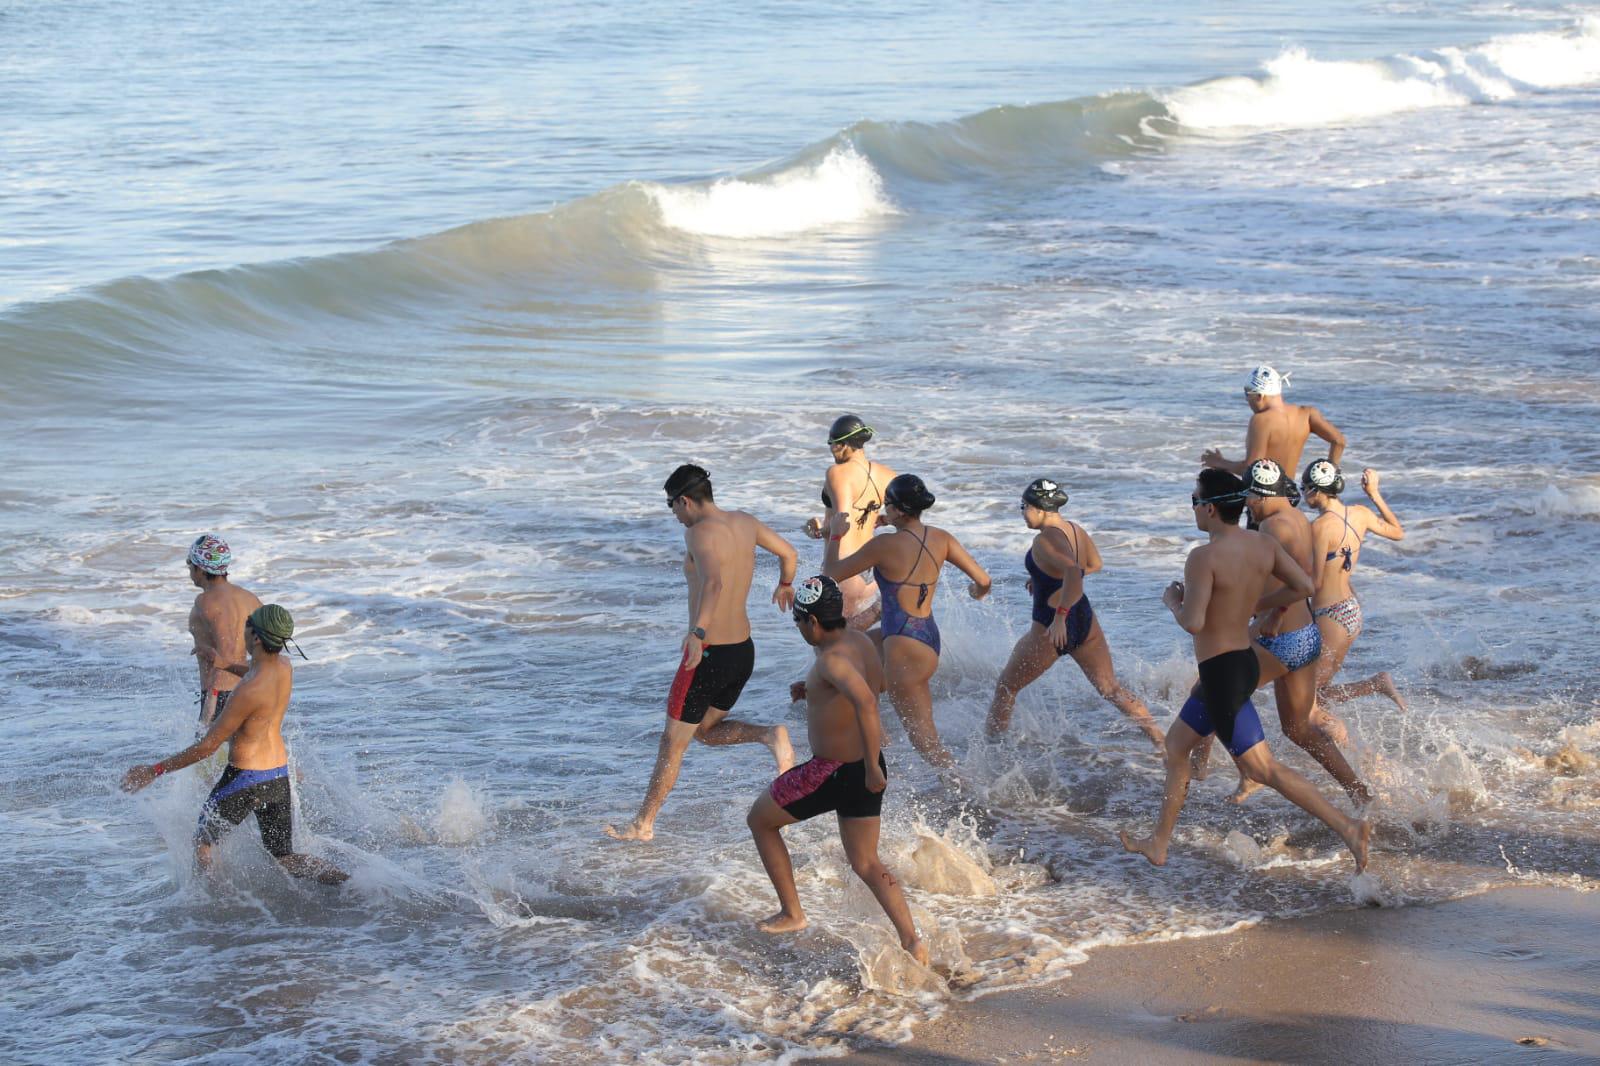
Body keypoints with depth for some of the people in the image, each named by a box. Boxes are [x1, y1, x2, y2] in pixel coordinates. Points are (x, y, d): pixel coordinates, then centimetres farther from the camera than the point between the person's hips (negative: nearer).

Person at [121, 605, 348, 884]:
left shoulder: (248, 692, -25)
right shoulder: (285, 667, -2)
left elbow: (208, 746, -20)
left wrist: (155, 770, -12)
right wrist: (226, 664, 39)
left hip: (244, 778, -7)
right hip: (279, 777, 7)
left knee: (202, 843, 16)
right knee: (286, 859, 11)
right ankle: (345, 877, -11)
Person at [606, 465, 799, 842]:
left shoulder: (700, 531, -18)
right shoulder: (745, 523, 5)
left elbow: (714, 581, -36)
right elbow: (789, 554, 21)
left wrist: (698, 633, -46)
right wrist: (785, 586, 41)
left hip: (708, 655, -7)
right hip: (744, 651, 7)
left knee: (672, 744, 8)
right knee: (707, 730, 25)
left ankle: (643, 825, 18)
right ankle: (771, 736, 0)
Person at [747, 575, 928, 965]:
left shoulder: (832, 658, -24)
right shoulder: (860, 641, 4)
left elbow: (866, 701, -41)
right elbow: (878, 683, 27)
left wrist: (872, 768, -36)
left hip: (831, 773, -8)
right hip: (863, 771, 8)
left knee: (759, 820, 16)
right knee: (866, 863, 16)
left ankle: (791, 913, 22)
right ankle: (912, 941, 0)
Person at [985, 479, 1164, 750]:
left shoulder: (1045, 540, -22)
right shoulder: (1076, 530, 2)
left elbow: (1073, 572, -38)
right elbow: (1095, 565, 21)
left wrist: (1060, 617, -37)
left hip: (1051, 630, -7)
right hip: (1084, 622, 7)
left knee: (1005, 688, 12)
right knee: (1113, 689, 14)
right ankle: (1161, 740, 8)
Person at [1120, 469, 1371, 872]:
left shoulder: (1205, 557, -22)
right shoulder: (1263, 544, 1)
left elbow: (1192, 623, -29)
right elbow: (1303, 586, 7)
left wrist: (1171, 601, -7)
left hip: (1220, 674, -9)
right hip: (1245, 661, 9)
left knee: (1262, 768, -3)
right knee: (1176, 744, 23)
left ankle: (1348, 827, -9)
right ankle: (1158, 844, 30)